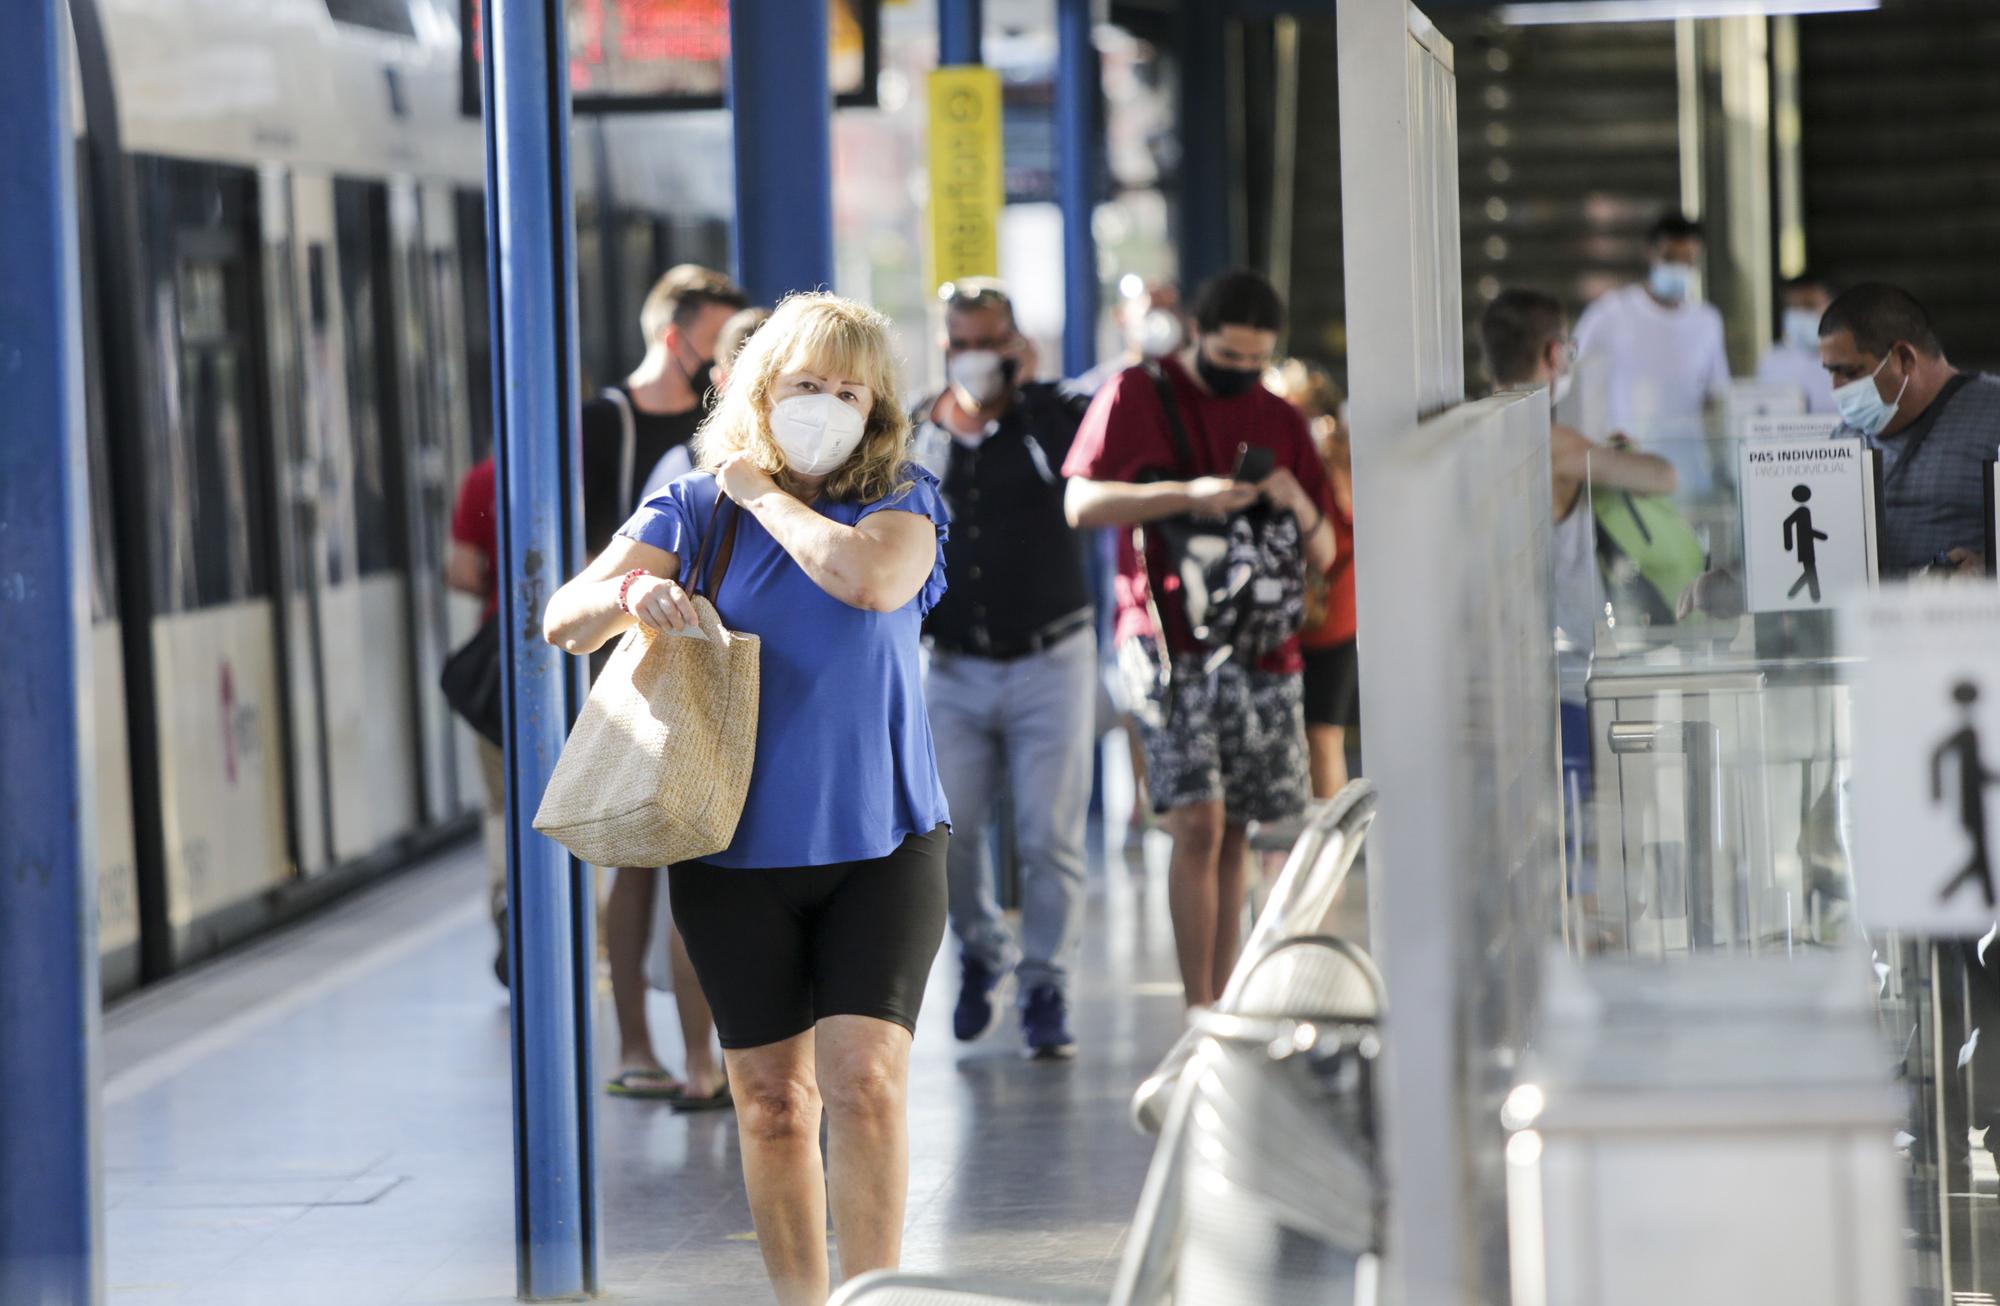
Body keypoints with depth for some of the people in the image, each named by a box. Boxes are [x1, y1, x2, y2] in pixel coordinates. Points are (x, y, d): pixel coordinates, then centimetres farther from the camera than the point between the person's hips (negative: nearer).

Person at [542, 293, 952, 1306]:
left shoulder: (901, 501, 0)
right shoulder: (696, 508, 3)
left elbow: (873, 577, -24)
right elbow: (564, 622, -4)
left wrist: (763, 494, -11)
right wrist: (631, 592, -26)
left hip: (880, 841, -2)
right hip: (738, 848, 2)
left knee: (865, 1080, -13)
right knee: (770, 1099, 7)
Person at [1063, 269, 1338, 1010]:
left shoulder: (1280, 421, 15)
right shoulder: (1137, 397, 3)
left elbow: (1323, 556, 16)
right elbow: (1081, 503, -8)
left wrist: (1299, 505, -6)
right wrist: (1189, 494, -18)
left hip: (1262, 650, 4)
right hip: (1173, 646, -4)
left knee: (1233, 833, 6)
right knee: (1198, 823, -14)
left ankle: (1222, 1003, 11)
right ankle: (1198, 1011, -13)